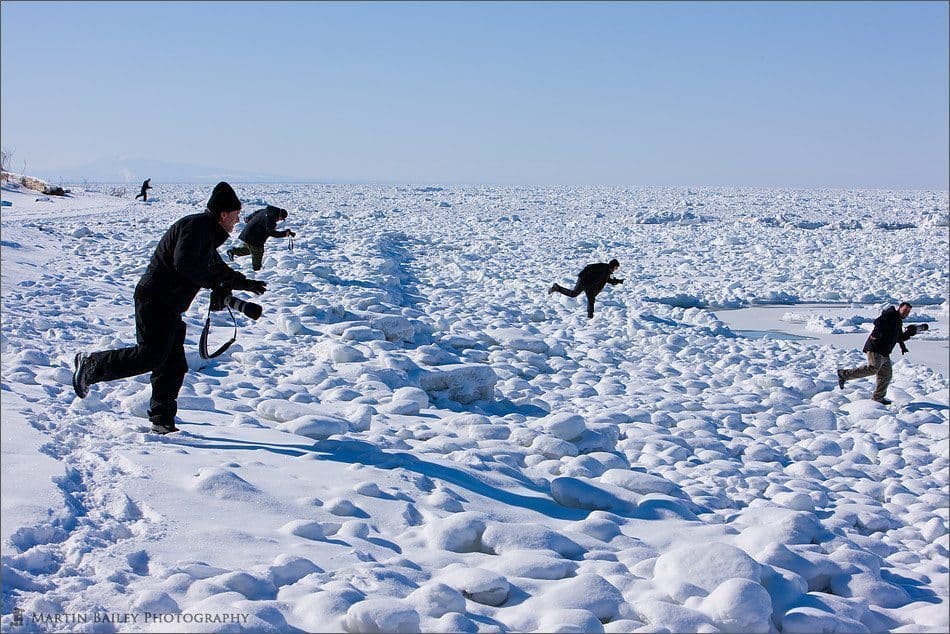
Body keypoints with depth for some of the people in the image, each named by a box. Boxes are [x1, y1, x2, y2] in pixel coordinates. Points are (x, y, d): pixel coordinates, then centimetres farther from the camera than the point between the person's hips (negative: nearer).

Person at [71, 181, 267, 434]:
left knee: (173, 365, 8)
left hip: (168, 308, 11)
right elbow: (184, 263, -26)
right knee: (150, 356, -17)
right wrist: (214, 283, -18)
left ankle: (162, 421, 12)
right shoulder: (196, 225, -12)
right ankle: (90, 366, -4)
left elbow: (218, 269, 35)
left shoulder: (208, 233, 21)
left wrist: (245, 283, 33)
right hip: (155, 299, -11)